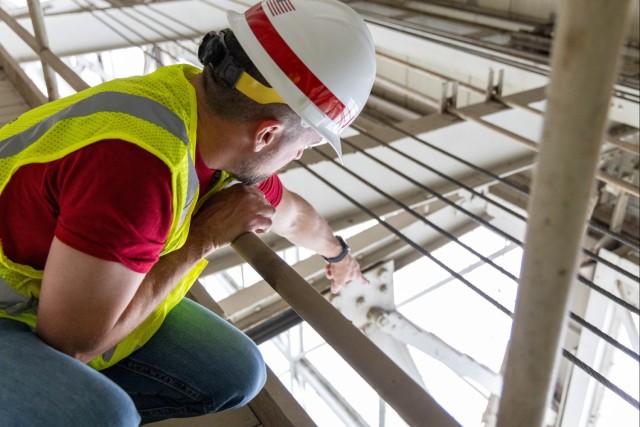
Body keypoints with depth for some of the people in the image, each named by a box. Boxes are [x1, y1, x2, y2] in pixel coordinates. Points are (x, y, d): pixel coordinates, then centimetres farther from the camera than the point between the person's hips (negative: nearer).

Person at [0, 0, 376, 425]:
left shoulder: (226, 134, -8)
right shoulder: (142, 160, -37)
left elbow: (291, 213, 13)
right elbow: (70, 342, -27)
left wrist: (338, 252, 33)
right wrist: (203, 238, -22)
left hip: (55, 294, 8)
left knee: (236, 374, 0)